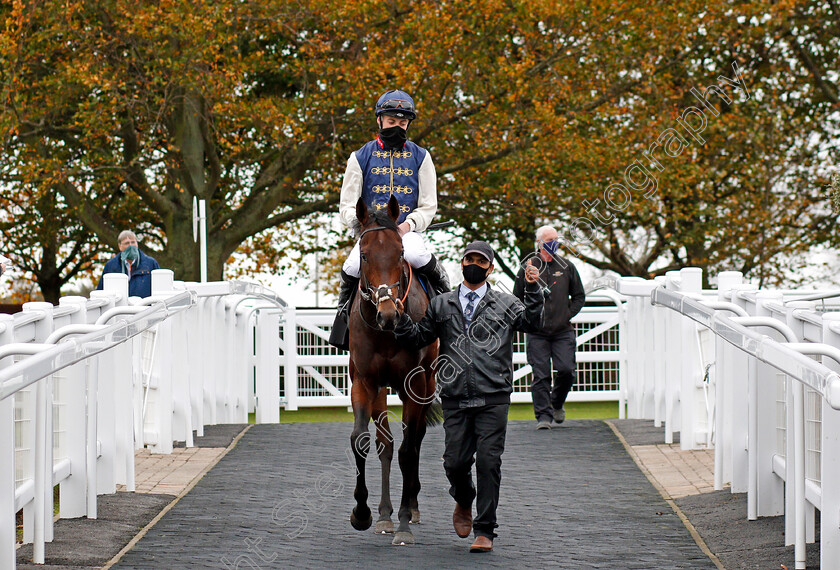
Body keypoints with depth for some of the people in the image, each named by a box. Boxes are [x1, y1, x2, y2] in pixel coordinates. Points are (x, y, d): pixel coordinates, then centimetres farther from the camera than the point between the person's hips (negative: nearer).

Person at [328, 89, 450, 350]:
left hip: (408, 231, 0)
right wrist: (361, 223, -14)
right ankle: (344, 309, -1)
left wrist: (408, 224, -13)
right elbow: (347, 206, 8)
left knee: (416, 256, -35)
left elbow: (428, 206, 8)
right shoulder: (361, 158, 10)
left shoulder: (420, 157, 11)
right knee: (353, 267, -30)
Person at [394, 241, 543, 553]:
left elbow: (531, 322, -5)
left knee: (488, 461, -6)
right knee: (455, 462, 1)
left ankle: (485, 531, 1)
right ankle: (464, 502, 34)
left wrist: (533, 289, -18)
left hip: (493, 398, -2)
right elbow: (420, 337, 18)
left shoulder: (505, 304, 10)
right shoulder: (441, 305, 15)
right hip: (455, 399, 2)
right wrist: (400, 318, 1)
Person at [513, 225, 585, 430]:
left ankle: (557, 403, 19)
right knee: (540, 375, -5)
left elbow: (579, 296, 16)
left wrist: (568, 314, 2)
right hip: (537, 333, -1)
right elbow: (517, 299, 12)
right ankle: (544, 415, 0)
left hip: (563, 331, 1)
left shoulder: (566, 267, 8)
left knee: (566, 370, -7)